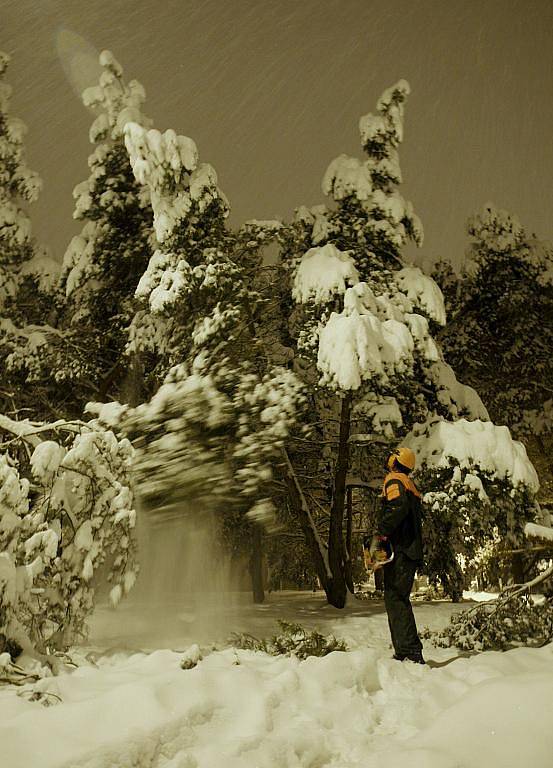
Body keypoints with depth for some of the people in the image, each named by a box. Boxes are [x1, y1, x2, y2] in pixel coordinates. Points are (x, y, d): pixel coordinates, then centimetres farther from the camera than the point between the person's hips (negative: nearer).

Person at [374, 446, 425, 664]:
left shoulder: (394, 480, -4)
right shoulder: (410, 485, 25)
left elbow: (398, 506, -24)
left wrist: (381, 533, -23)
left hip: (400, 549, -10)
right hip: (411, 550, 10)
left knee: (395, 598, -13)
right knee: (399, 598, 13)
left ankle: (410, 653, -17)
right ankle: (405, 653, 15)